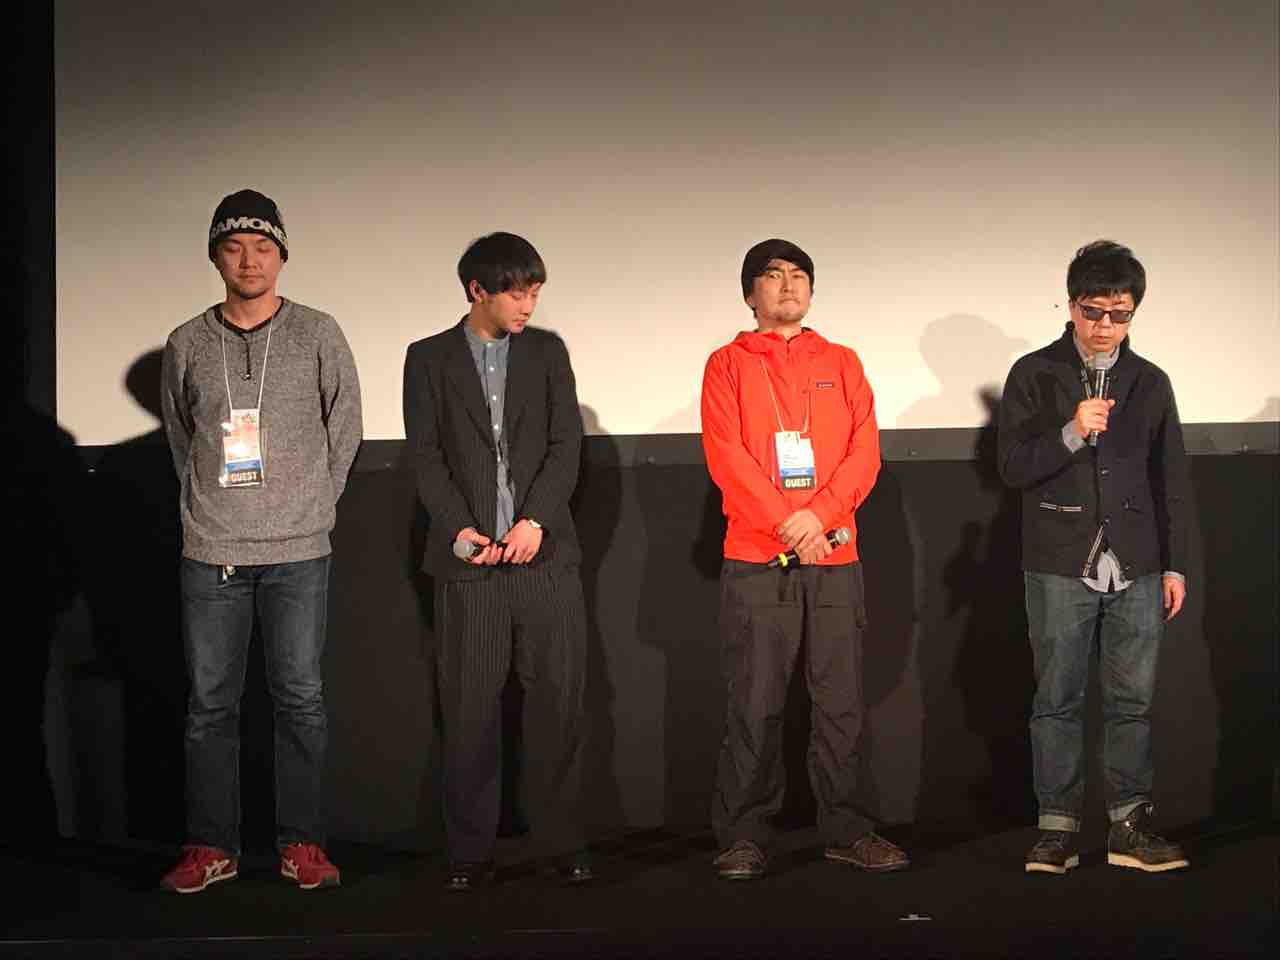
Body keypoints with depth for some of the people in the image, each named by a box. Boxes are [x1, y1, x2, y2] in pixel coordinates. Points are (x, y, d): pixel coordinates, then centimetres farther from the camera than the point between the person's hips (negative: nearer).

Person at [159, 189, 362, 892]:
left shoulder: (318, 335, 3)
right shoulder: (187, 345, 7)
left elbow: (344, 428, 9)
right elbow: (179, 435, 17)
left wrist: (312, 505, 7)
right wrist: (207, 506, 12)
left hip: (297, 552, -1)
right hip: (210, 553, 1)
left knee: (300, 698, 2)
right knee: (210, 702, 4)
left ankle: (301, 843, 11)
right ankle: (211, 846, 13)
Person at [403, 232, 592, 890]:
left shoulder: (547, 350, 11)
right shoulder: (429, 359, 8)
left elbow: (567, 443, 4)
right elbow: (426, 457, 3)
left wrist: (535, 520, -9)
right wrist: (459, 528, -10)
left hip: (544, 553, 1)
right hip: (468, 562, -1)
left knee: (558, 700, 1)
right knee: (470, 710, 1)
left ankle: (560, 841, 12)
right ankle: (470, 852, 10)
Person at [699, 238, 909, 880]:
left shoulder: (841, 363, 15)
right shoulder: (728, 364, 8)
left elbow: (865, 448, 4)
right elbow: (726, 456, -4)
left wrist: (820, 513, -12)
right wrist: (786, 523, -14)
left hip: (835, 558, 2)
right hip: (756, 561, -2)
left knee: (842, 702, 4)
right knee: (754, 706, -2)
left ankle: (845, 831, 15)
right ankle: (744, 837, 7)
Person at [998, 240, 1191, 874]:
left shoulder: (1150, 382, 11)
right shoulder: (1035, 375, 2)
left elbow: (1171, 481, 14)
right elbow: (1012, 466, -4)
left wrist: (1175, 565, 10)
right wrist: (1072, 433, -18)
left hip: (1137, 571, 3)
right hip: (1060, 568, -2)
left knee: (1132, 701, 5)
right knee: (1058, 701, 2)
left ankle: (1130, 826, 13)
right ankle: (1057, 828, 9)